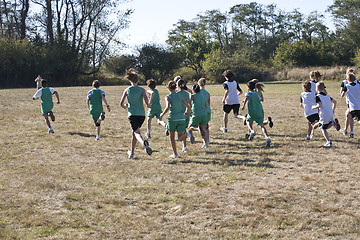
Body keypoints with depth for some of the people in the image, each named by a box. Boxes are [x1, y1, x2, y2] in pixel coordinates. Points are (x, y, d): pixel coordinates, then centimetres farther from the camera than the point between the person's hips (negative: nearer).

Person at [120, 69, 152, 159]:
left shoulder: (127, 90, 3)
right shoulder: (142, 89, 2)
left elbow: (121, 104, 1)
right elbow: (146, 99, -14)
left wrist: (126, 106, 23)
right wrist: (148, 105, 7)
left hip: (132, 114, -2)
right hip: (141, 114, 2)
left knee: (137, 132, -14)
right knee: (134, 132, 20)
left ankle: (144, 143, -48)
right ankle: (131, 153, 29)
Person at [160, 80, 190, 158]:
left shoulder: (168, 97, -5)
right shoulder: (180, 96, 8)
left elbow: (167, 107, -21)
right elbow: (188, 107, 6)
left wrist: (162, 114, -4)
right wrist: (185, 114, 24)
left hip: (172, 119, -3)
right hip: (181, 119, 3)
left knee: (172, 137, 17)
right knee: (180, 138, 2)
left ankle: (175, 154, 17)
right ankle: (185, 133, -31)